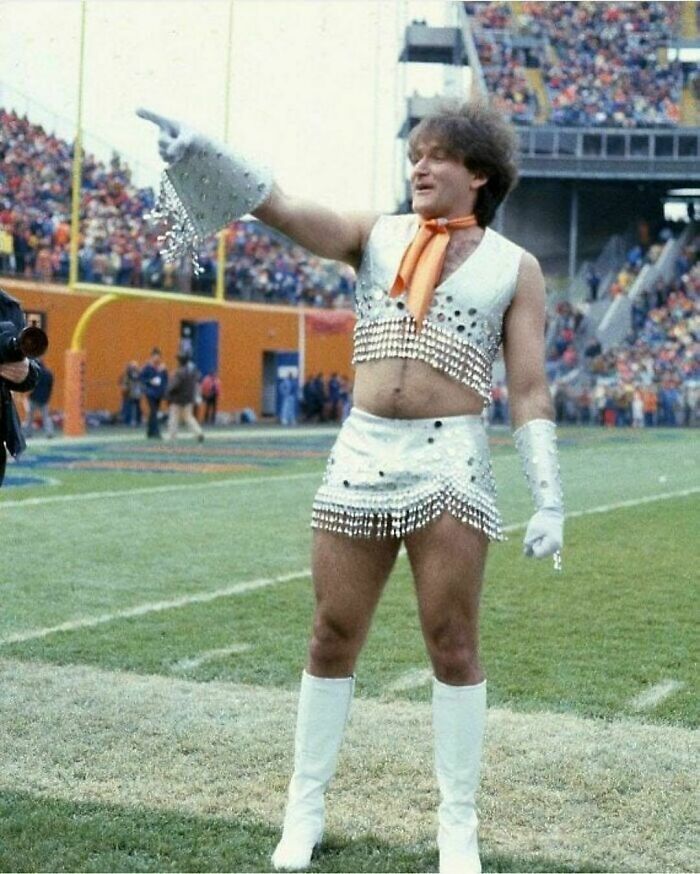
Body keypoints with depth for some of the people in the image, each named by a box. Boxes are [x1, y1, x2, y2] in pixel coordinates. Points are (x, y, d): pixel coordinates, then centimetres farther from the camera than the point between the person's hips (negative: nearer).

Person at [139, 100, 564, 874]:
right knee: (333, 637, 7)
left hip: (451, 462, -2)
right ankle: (305, 807, 20)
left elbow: (529, 390, 2)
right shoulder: (376, 236, 11)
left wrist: (549, 501, -5)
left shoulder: (514, 267, 6)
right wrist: (199, 154, -19)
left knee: (452, 644, 0)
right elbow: (281, 208, -4)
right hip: (361, 455, 2)